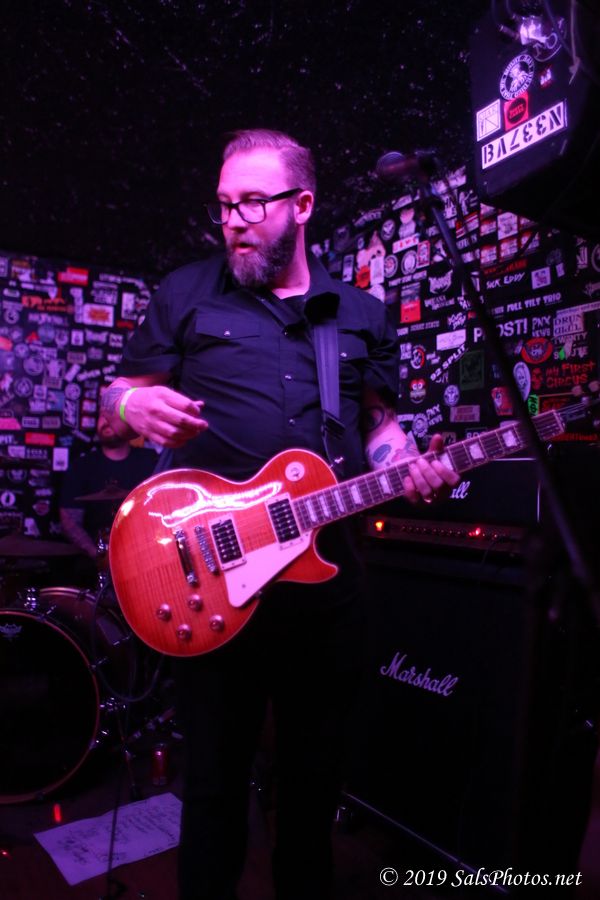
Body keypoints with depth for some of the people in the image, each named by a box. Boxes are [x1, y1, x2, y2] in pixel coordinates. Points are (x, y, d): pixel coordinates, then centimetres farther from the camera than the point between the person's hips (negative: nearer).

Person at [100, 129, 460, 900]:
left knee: (315, 772, 19)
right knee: (215, 775, 11)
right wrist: (135, 407, -19)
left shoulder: (362, 316, 12)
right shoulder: (187, 294, 5)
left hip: (328, 570, 3)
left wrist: (411, 471, -5)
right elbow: (115, 400, 5)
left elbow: (378, 426, 16)